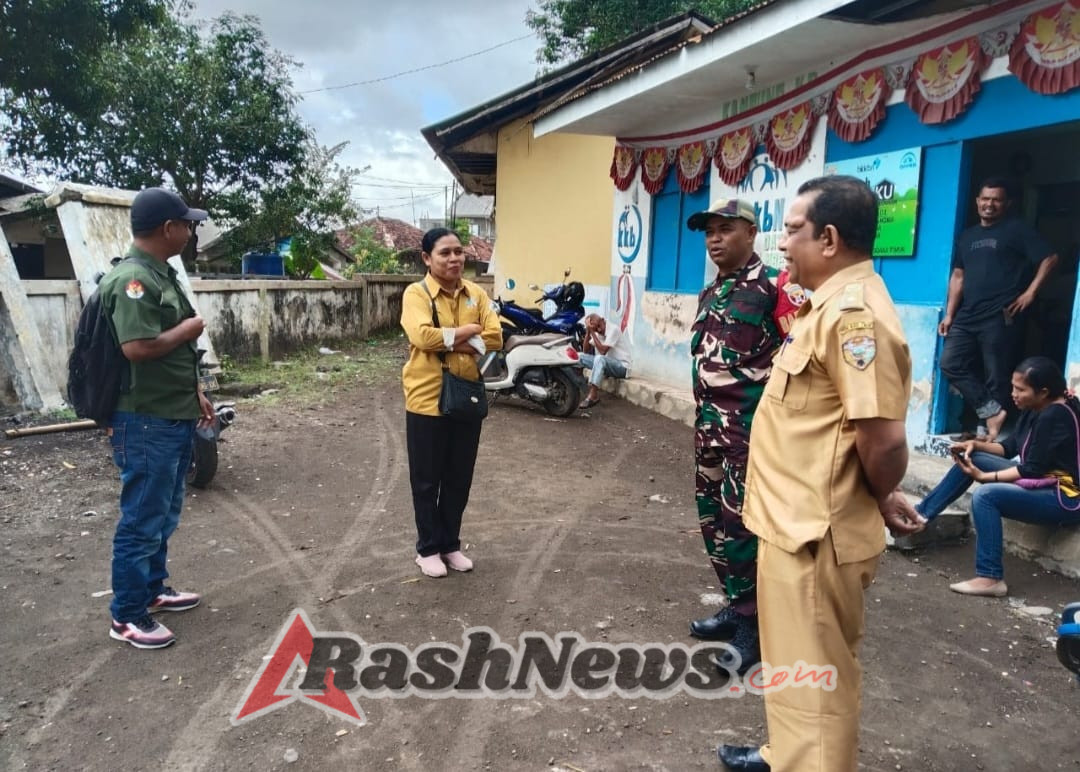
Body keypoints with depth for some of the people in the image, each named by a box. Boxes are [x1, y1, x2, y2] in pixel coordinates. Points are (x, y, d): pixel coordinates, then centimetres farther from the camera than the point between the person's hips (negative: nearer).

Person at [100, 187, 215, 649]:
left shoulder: (160, 274, 11)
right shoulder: (132, 279, -20)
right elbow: (138, 348, -30)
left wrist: (195, 393, 19)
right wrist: (188, 329, -14)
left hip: (174, 417, 10)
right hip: (146, 423, -10)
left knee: (164, 515, 20)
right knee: (142, 519, 1)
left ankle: (152, 589, 35)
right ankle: (126, 615, 15)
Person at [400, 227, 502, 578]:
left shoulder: (476, 294, 6)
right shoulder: (416, 293, -7)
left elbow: (494, 338, -4)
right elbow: (422, 336, -24)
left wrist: (447, 342, -15)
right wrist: (465, 332, -13)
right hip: (427, 399, -4)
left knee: (459, 479, 14)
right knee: (427, 479, 8)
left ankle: (451, 544, 30)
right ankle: (428, 548, 24)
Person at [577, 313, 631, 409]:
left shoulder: (613, 329, -17)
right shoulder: (597, 332, 6)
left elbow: (603, 351, -24)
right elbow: (586, 351, 5)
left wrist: (592, 332, -20)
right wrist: (588, 332, -7)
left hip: (622, 366, -8)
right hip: (605, 364, 8)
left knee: (600, 358, -36)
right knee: (580, 356, -5)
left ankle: (592, 396, -35)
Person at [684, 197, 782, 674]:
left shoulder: (773, 286, -13)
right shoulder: (710, 292, 15)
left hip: (752, 425, -9)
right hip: (710, 423, 9)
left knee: (741, 522, -5)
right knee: (712, 519, 15)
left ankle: (754, 623, 11)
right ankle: (736, 604, 31)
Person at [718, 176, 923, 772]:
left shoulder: (853, 312, -23)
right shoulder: (831, 303, 11)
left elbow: (884, 438, -28)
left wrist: (882, 500, -9)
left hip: (815, 531, -10)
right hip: (796, 520, 10)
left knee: (813, 672, 6)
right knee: (797, 665, 26)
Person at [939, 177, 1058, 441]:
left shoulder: (1018, 229, 1)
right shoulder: (967, 236, 18)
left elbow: (1050, 258, -4)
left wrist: (1030, 292, -10)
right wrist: (949, 314, 10)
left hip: (1001, 317, -6)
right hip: (968, 316, 6)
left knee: (996, 377, -3)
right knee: (950, 364, -3)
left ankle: (993, 429, 5)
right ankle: (992, 411, 0)